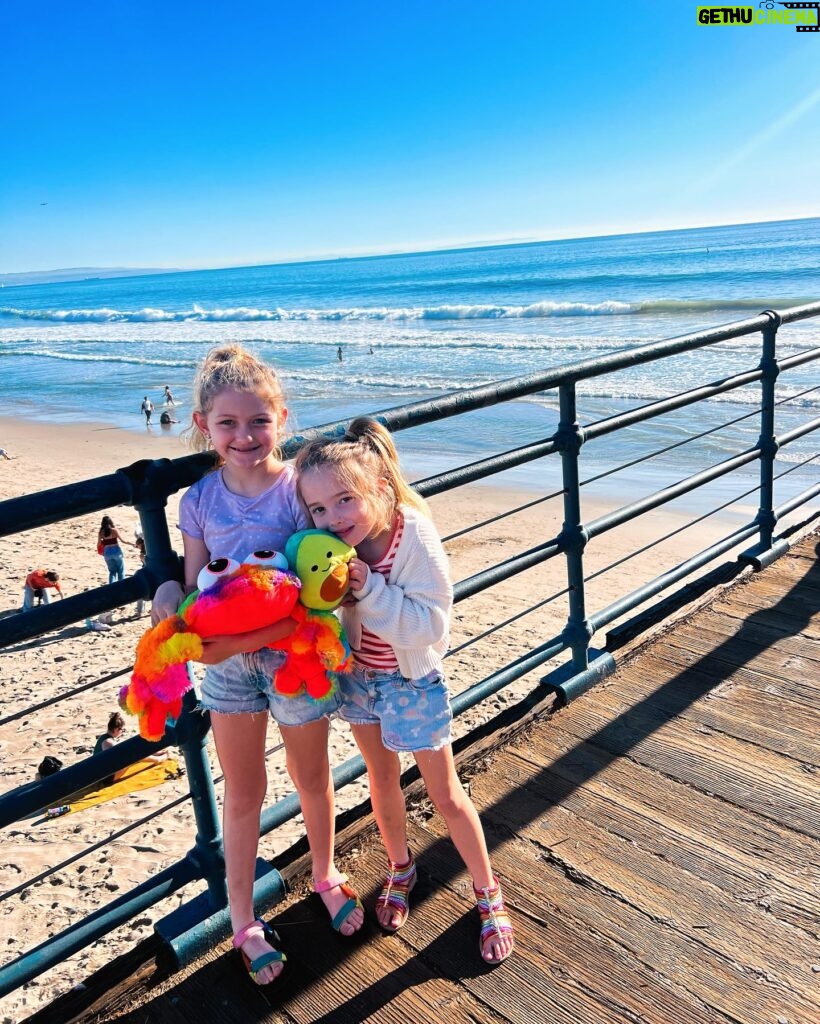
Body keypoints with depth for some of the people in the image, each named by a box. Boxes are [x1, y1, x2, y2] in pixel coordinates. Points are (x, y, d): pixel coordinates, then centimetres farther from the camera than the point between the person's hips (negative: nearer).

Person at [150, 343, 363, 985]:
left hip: (296, 657, -2)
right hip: (228, 665, 2)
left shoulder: (301, 488, -16)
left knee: (312, 779, 20)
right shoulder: (200, 500, -6)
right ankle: (242, 919, 39)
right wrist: (174, 605, -23)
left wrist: (236, 640, -28)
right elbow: (193, 587, -1)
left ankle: (325, 874, 49)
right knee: (243, 795, 18)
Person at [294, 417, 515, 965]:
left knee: (447, 795, 9)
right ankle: (400, 868, 49)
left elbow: (432, 622, -32)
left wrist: (370, 588, -38)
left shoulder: (415, 536, -31)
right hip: (360, 675, 4)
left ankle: (489, 894, 31)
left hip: (412, 681, -4)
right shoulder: (334, 545, -18)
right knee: (382, 780, 23)